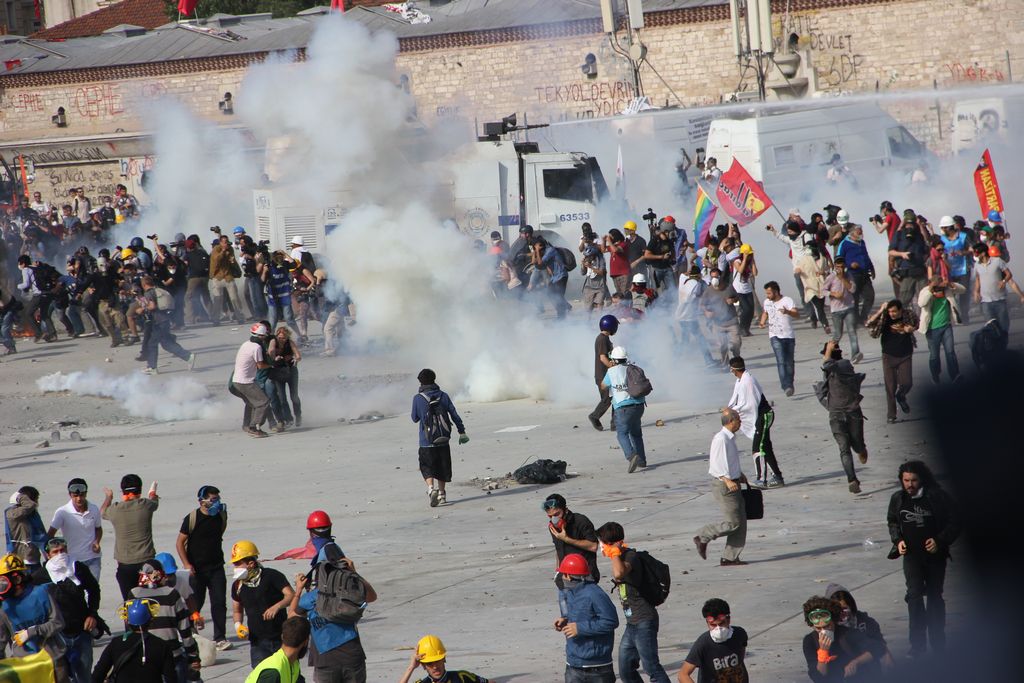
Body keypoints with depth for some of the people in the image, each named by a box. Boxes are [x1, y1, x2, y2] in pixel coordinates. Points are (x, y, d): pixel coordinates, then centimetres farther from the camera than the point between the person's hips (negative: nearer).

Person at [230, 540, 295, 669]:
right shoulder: (238, 585, 5)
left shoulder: (271, 576, -9)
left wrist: (276, 606, -34)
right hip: (257, 641, 3)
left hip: (280, 638, -3)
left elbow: (291, 596, -16)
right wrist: (238, 625, -3)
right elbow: (237, 610, 18)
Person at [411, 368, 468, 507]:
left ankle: (431, 488, -22)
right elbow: (454, 415, 1)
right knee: (442, 468, 16)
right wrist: (462, 432, 8)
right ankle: (441, 494, 22)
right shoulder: (443, 396, 0)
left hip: (426, 442, -3)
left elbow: (415, 418, 4)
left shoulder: (418, 398, -7)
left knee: (427, 469, 2)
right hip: (443, 439, 3)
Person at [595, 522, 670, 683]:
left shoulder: (630, 556, -16)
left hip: (644, 622, -10)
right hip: (632, 623, 10)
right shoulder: (621, 558, 12)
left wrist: (615, 553, -24)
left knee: (651, 667, -10)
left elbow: (619, 573, -37)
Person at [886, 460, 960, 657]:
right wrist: (898, 540, -1)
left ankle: (937, 643, 23)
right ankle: (918, 644, -8)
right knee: (914, 594, -13)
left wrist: (940, 540, -19)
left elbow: (954, 523, -6)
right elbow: (892, 522, 15)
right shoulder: (898, 499, -1)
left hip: (935, 554, -1)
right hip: (911, 554, 1)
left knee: (934, 596, 10)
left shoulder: (938, 497, -11)